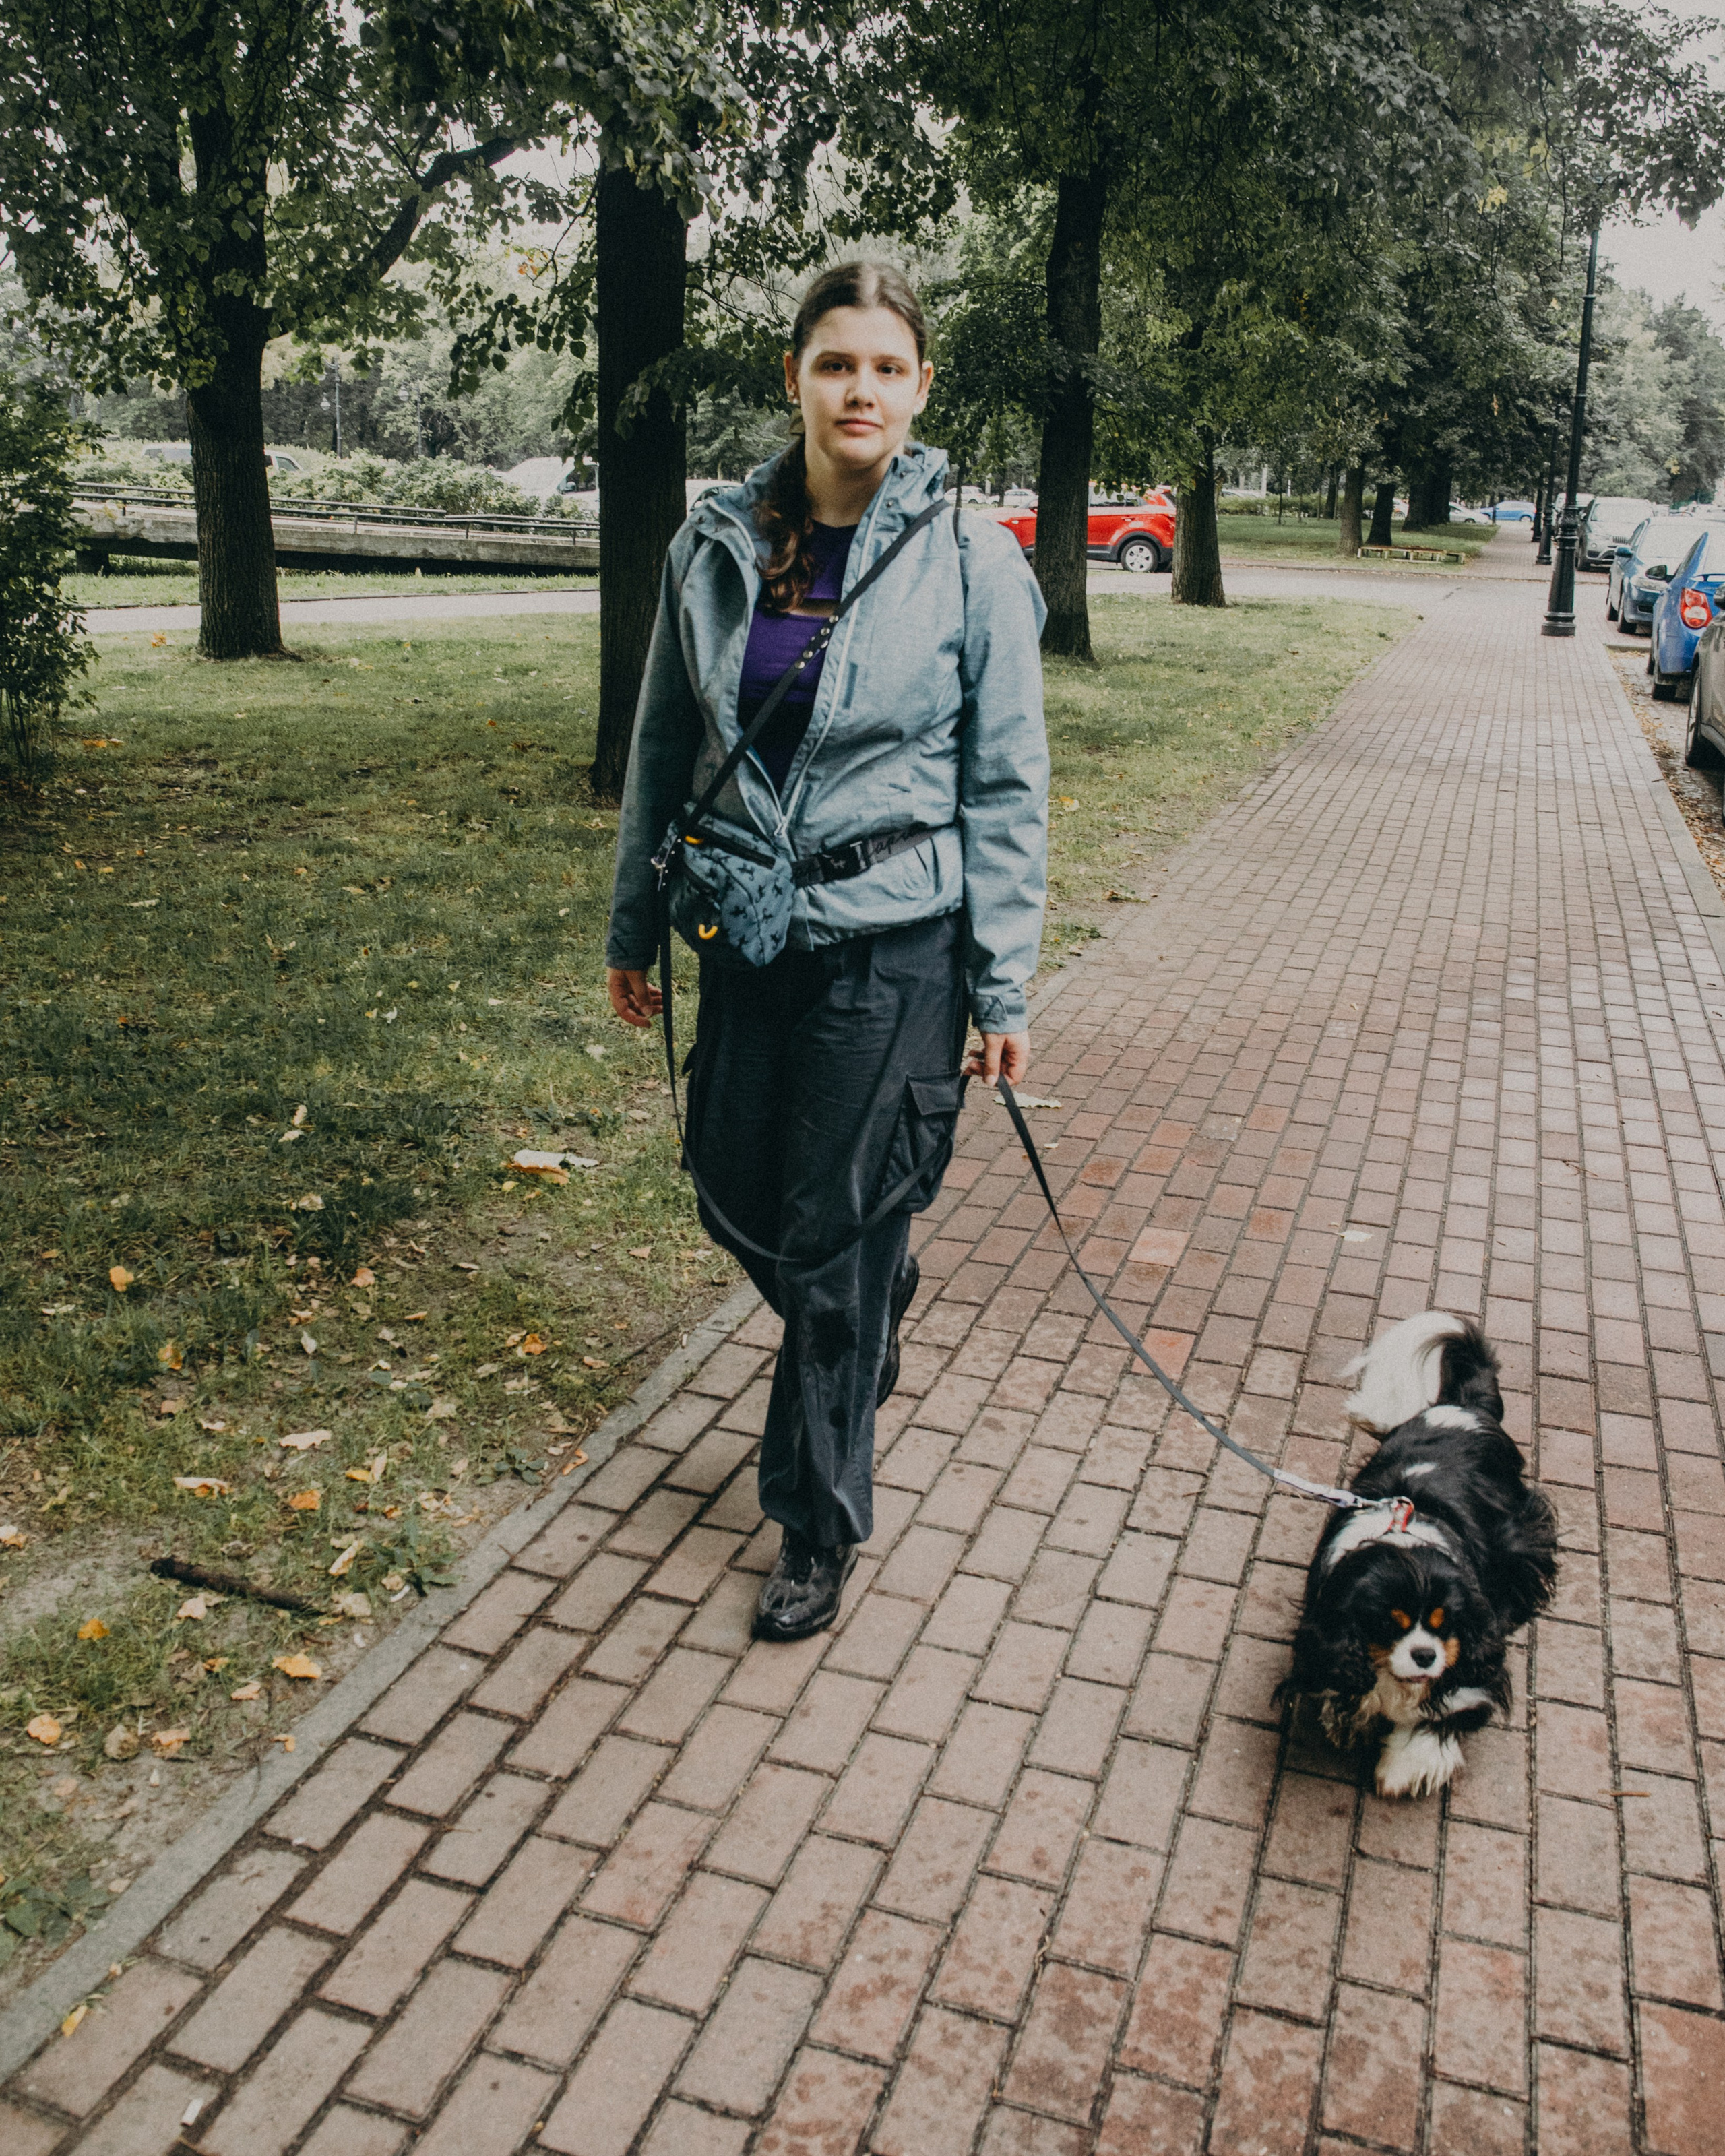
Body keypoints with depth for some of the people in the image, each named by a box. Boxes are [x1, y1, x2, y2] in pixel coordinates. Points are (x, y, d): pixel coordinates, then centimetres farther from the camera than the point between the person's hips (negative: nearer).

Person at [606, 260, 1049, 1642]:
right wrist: (634, 926, 13)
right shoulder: (717, 544, 2)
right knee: (733, 1192, 14)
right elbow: (664, 745, 10)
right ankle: (872, 1320, 49)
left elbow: (1006, 790, -5)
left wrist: (1004, 990, -6)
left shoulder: (972, 560, -7)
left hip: (896, 943, -4)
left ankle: (821, 1527, 21)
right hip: (748, 932, 5)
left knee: (837, 1241, 1)